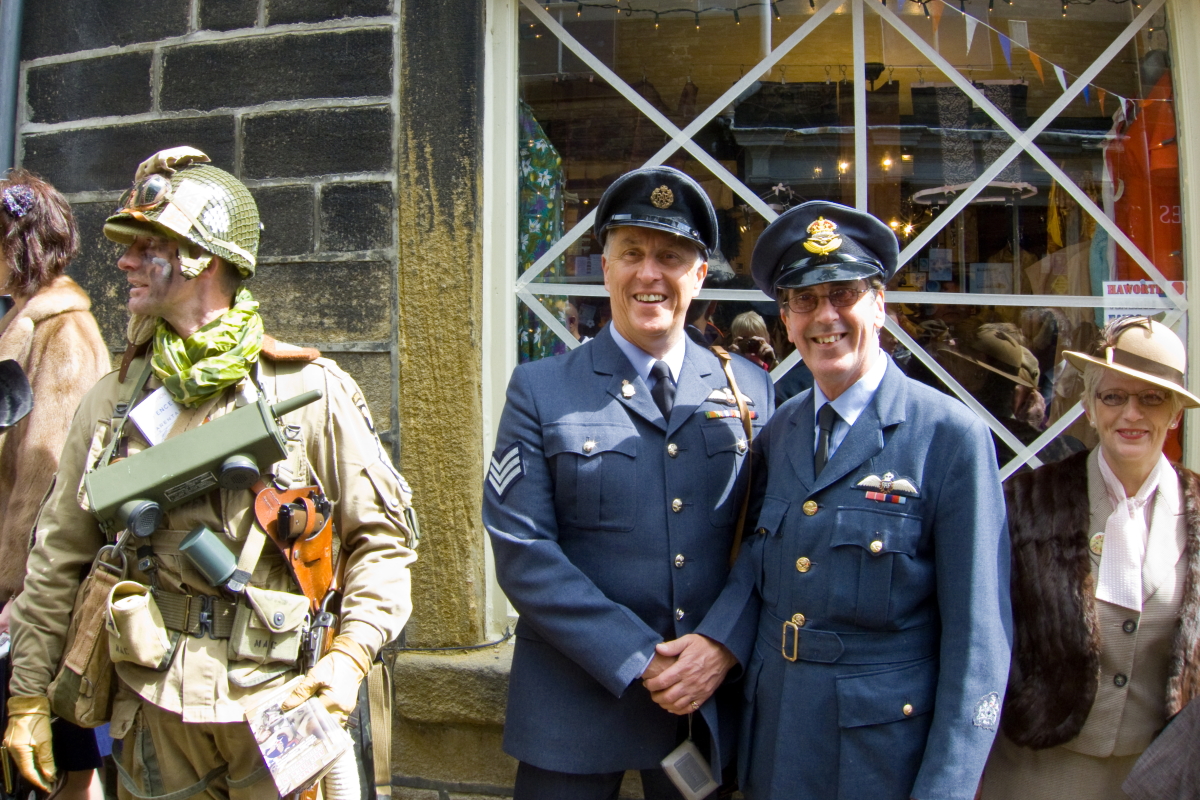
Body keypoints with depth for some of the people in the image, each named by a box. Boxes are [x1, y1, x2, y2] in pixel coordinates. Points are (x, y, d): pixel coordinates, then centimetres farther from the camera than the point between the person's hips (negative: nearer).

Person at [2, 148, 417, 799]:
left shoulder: (311, 391, -8)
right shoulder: (113, 399, 3)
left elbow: (381, 538, -5)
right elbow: (59, 555, 10)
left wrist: (351, 654, -16)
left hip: (281, 704, -3)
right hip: (152, 710, 3)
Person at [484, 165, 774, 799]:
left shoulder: (751, 390, 2)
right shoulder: (539, 389, -5)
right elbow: (522, 550, -11)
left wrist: (725, 645, -13)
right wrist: (638, 662, -15)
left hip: (712, 699, 2)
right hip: (575, 705, -2)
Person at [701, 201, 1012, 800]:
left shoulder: (952, 437, -14)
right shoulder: (779, 429, 3)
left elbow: (978, 637, -13)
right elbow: (758, 556, 5)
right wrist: (714, 643, -14)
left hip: (885, 750, -5)